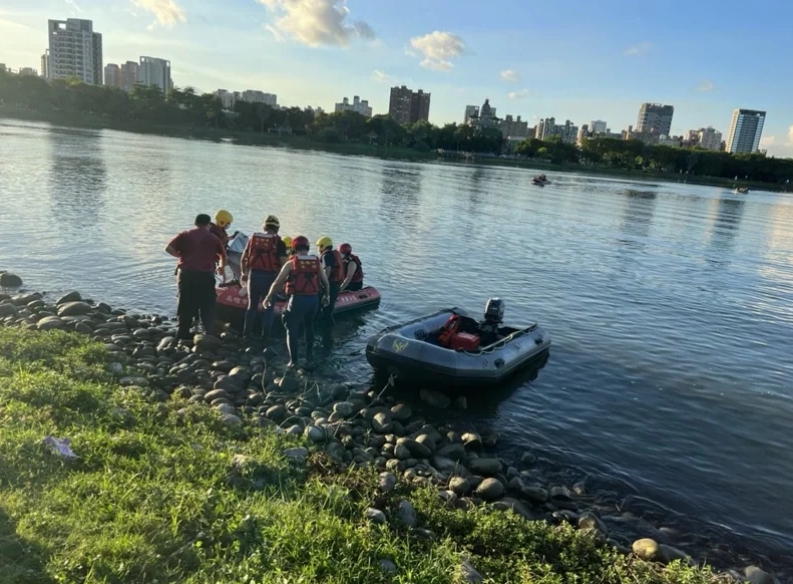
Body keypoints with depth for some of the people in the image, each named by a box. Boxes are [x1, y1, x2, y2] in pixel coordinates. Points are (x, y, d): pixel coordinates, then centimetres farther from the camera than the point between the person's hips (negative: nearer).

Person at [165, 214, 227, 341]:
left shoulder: (185, 235, 7)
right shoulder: (213, 239, 9)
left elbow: (168, 248, -2)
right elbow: (223, 256, 21)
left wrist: (181, 256, 14)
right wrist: (221, 266, 41)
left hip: (186, 274, 1)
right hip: (205, 275, -1)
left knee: (186, 305, 12)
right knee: (207, 307, 6)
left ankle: (183, 334, 17)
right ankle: (210, 334, 1)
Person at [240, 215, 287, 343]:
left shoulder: (253, 238, 8)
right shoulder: (279, 242, -4)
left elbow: (243, 259, 13)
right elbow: (283, 263, -11)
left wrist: (244, 273, 25)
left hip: (253, 274, 4)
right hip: (269, 276, -4)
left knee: (252, 305, 19)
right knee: (268, 307, 6)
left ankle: (246, 333, 23)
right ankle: (265, 337, 4)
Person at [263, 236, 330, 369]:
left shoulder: (291, 263, -4)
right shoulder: (317, 263, 6)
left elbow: (277, 283, -4)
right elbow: (326, 283, 13)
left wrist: (269, 297, 8)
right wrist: (326, 295, 31)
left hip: (298, 299, -4)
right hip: (314, 299, 4)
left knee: (292, 329, 8)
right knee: (309, 325, 27)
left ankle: (293, 360, 2)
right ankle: (309, 354, 28)